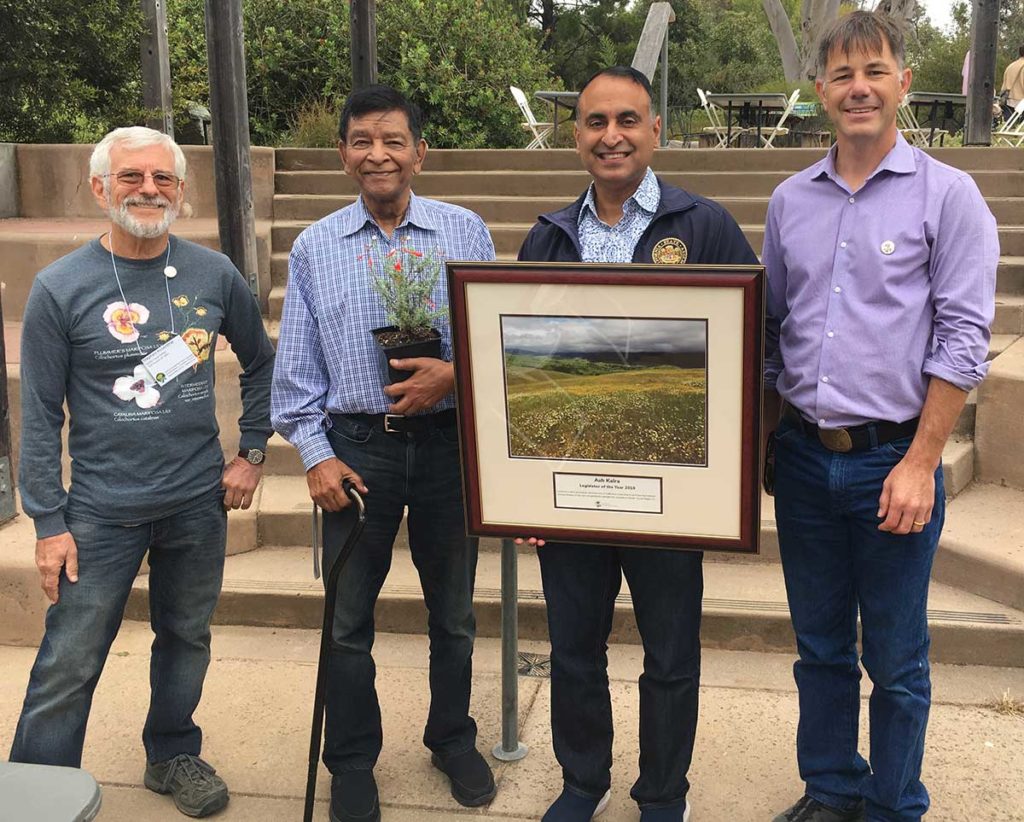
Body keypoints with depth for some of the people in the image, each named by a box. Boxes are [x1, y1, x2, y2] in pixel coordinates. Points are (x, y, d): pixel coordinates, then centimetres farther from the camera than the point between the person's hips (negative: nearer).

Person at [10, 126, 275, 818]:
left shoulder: (214, 274, -1)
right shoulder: (61, 288, -8)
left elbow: (261, 363, 13)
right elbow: (40, 415, -5)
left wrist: (252, 453, 7)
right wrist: (49, 522, -7)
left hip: (199, 501, 3)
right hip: (102, 510, -3)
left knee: (187, 639, 18)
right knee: (68, 667, 1)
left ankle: (173, 756, 41)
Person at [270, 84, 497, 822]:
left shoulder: (465, 232, 0)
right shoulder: (315, 248, 3)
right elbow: (296, 366, 3)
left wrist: (454, 375, -17)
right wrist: (316, 455, -4)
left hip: (448, 442, 0)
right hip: (354, 446, 0)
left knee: (454, 609, 15)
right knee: (349, 617, 8)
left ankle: (453, 739, 37)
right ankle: (352, 762, 27)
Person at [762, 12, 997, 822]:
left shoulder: (948, 196, -5)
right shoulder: (790, 200, 8)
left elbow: (961, 341, -9)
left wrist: (919, 465, -14)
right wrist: (763, 445, 8)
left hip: (892, 460, -4)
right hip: (804, 458, 4)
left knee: (896, 661, 7)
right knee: (819, 647, 16)